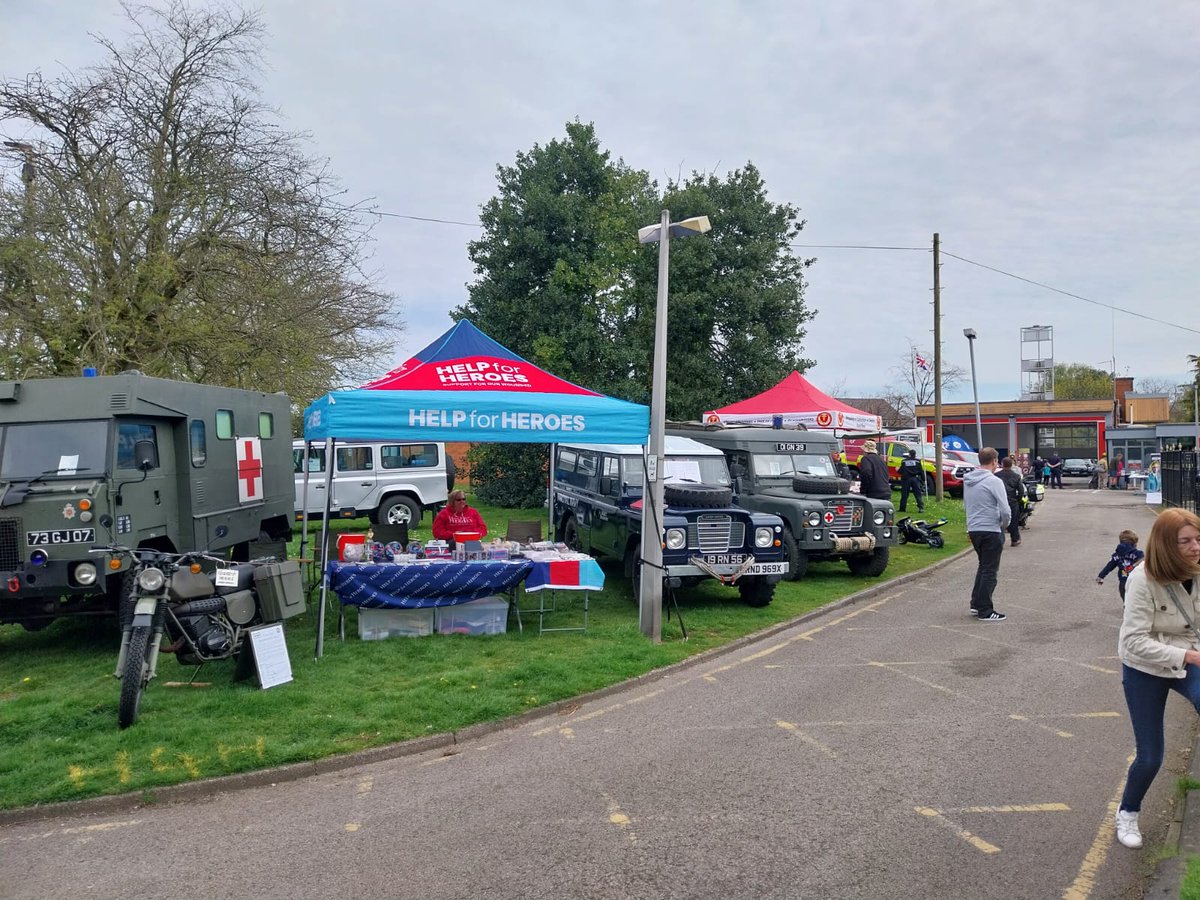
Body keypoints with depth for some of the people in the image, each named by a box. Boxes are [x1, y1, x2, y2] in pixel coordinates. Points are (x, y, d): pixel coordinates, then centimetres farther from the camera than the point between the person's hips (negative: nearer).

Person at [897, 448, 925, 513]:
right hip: (915, 479, 0)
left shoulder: (904, 461, 2)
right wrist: (923, 480, 8)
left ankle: (902, 508, 10)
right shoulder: (917, 461, 1)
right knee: (918, 494, 1)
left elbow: (901, 471, 5)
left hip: (906, 480, 0)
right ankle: (921, 508, -9)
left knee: (904, 495, 7)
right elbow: (921, 472, 1)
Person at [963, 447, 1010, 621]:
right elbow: (1005, 510, -17)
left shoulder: (967, 480, 7)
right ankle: (985, 611, 5)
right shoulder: (994, 481, -15)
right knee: (990, 571, 2)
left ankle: (976, 604, 23)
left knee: (983, 567, 22)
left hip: (973, 529, 7)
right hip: (991, 530, -7)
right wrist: (1005, 525, 2)